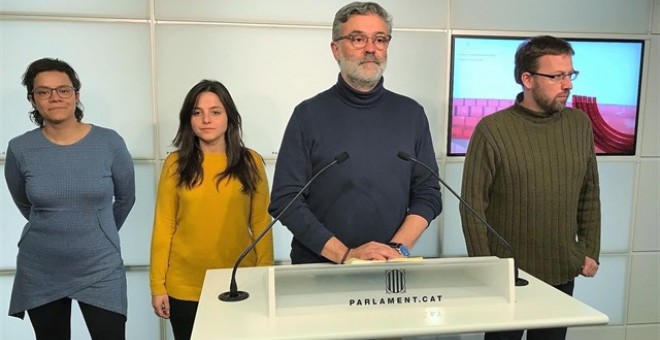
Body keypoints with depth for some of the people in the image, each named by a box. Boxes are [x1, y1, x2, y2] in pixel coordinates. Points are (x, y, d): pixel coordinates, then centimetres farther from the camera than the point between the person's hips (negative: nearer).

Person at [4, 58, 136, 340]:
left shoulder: (109, 142, -9)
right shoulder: (20, 149, -6)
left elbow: (126, 197, 5)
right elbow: (25, 204, 11)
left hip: (100, 268, -1)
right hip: (40, 272, 2)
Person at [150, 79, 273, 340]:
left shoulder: (251, 162, -2)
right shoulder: (175, 164, -1)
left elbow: (261, 224, -1)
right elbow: (163, 227, -1)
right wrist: (158, 285, -2)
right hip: (184, 288, 0)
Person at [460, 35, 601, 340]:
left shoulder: (580, 124, 1)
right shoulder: (492, 130, -14)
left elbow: (589, 195, 9)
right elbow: (473, 203, -12)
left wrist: (591, 250, 6)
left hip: (563, 273, 4)